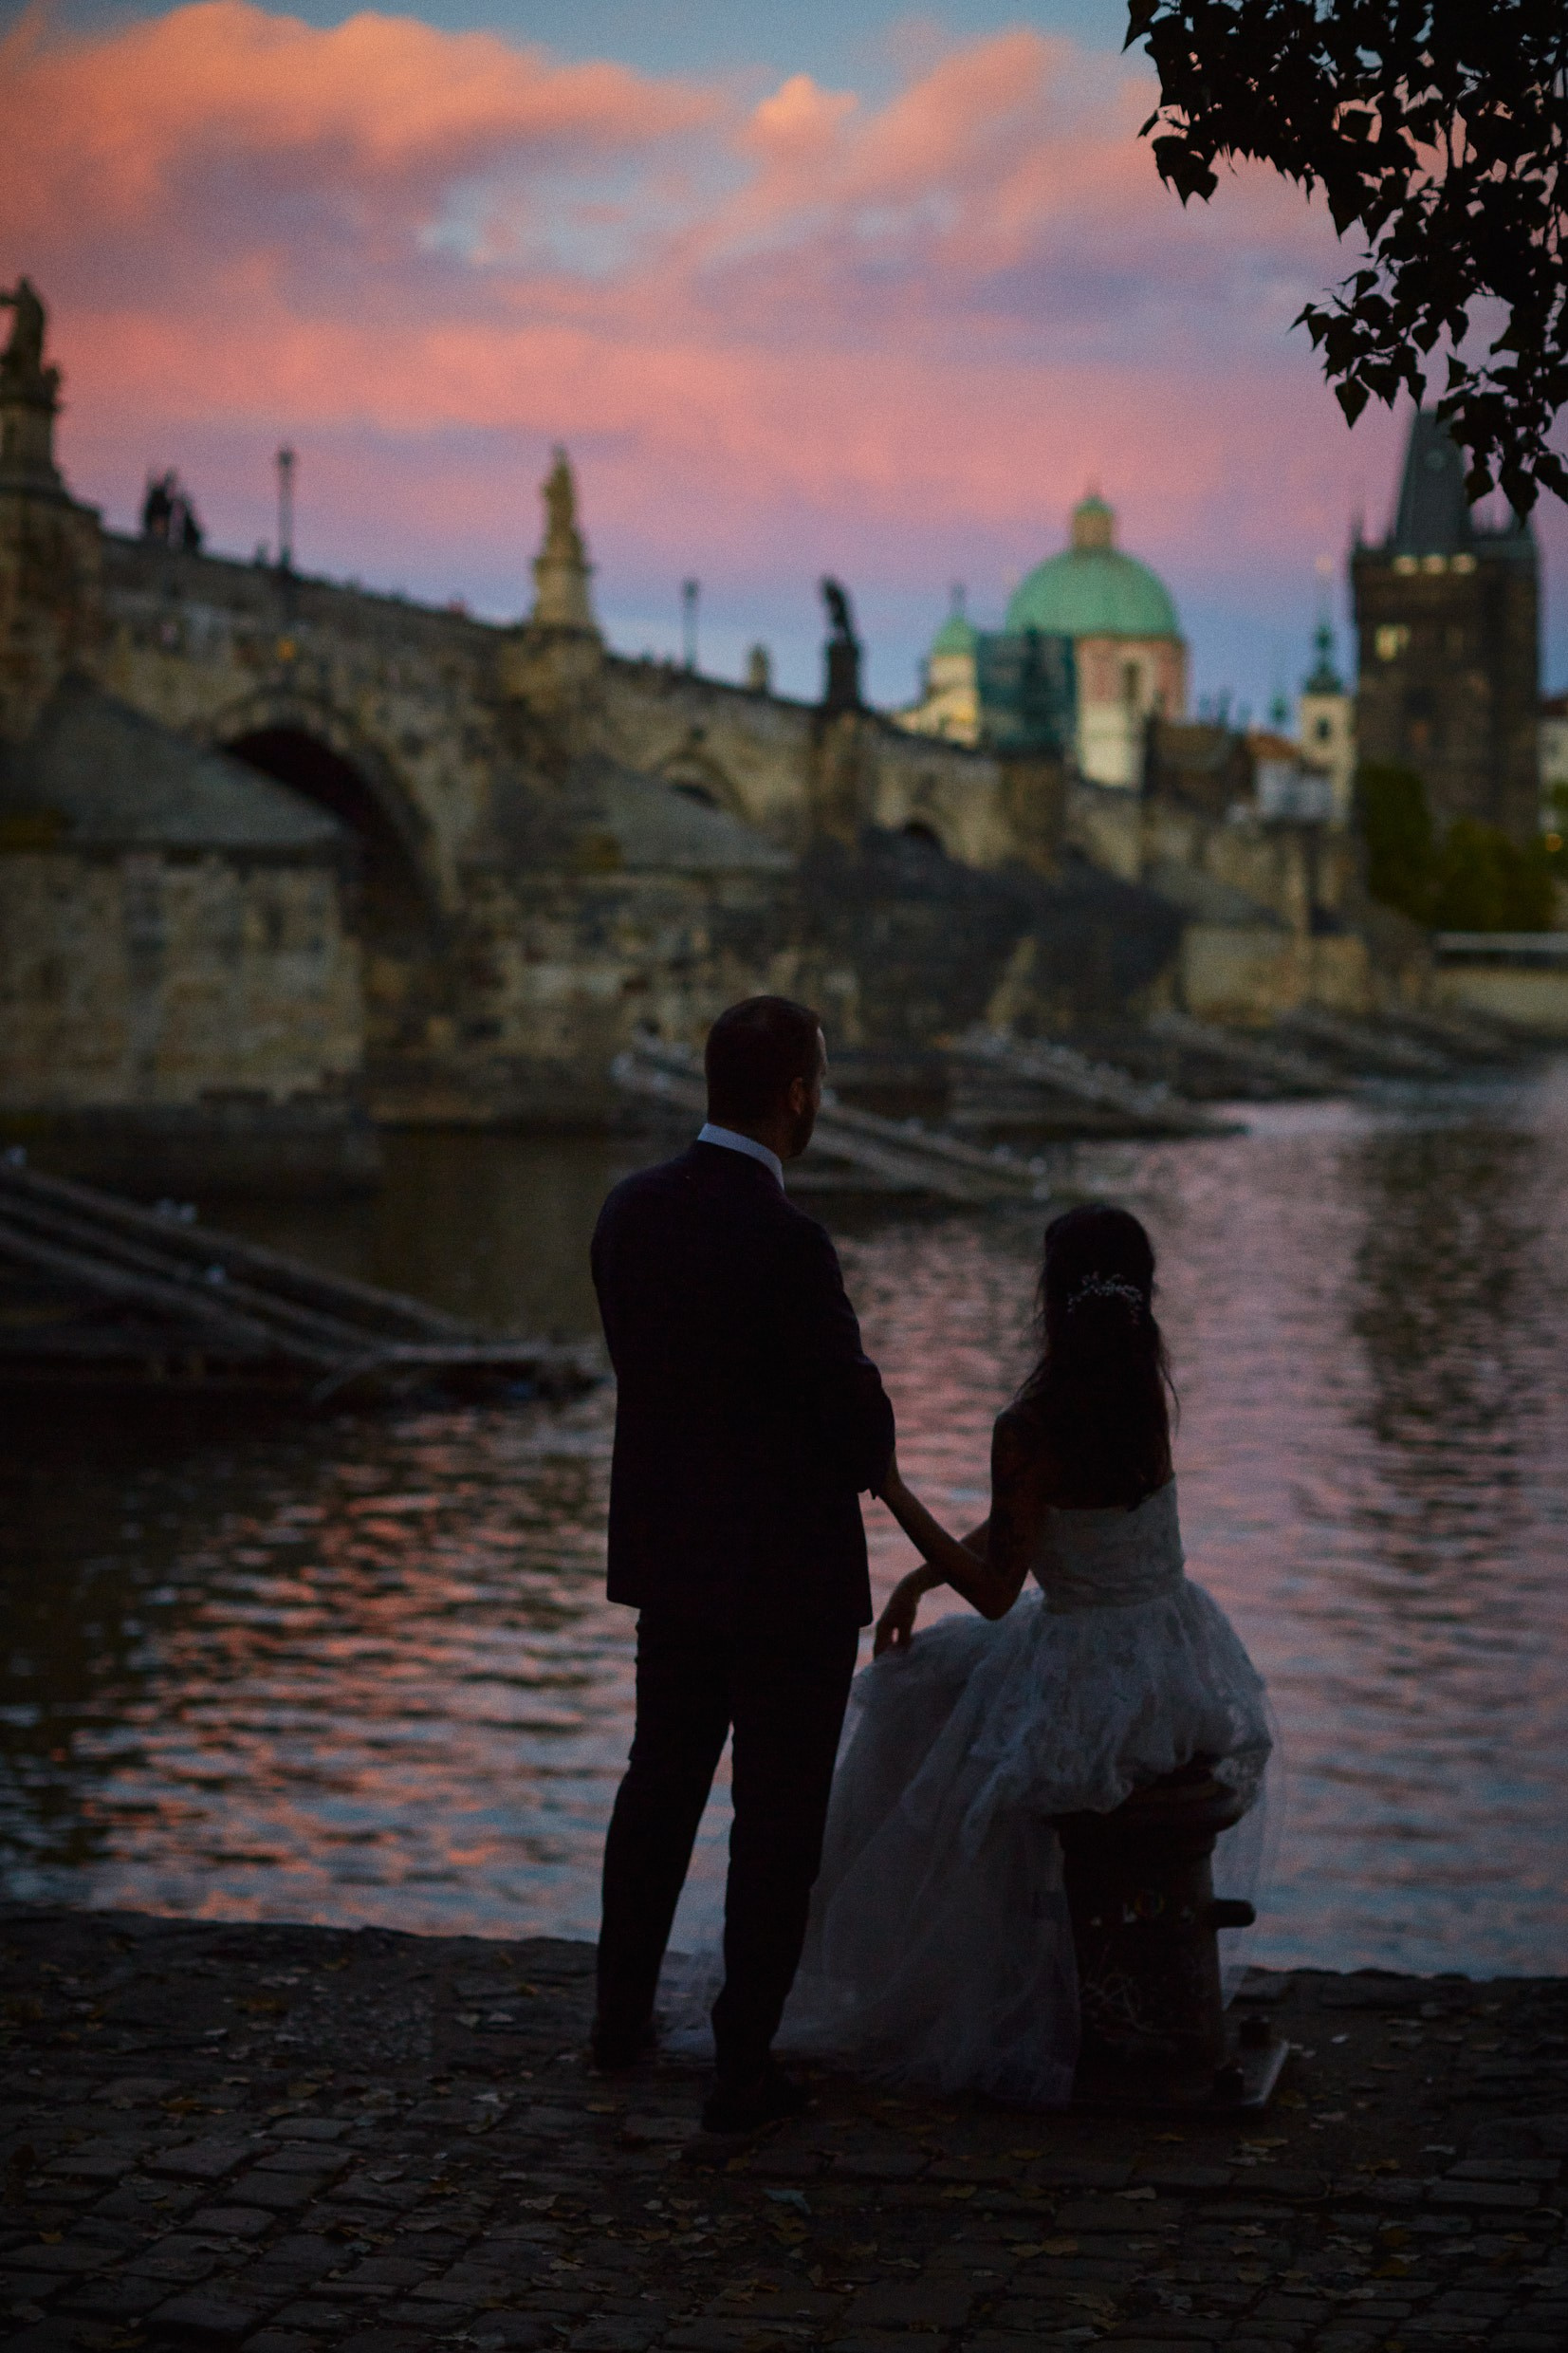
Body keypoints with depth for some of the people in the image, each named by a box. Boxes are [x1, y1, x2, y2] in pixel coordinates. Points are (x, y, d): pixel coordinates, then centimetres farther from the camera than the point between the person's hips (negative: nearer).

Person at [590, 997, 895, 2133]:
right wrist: (861, 1461, 4)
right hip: (787, 1570, -7)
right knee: (777, 1823, 5)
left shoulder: (630, 1210, -2)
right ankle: (744, 2068, 11)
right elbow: (859, 1428, -19)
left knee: (661, 1784, 23)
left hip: (668, 1555, 7)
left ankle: (623, 2011, 37)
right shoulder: (786, 1242, -24)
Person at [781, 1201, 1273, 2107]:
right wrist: (925, 1574, 9)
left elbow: (995, 1592, -15)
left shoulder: (1030, 1427, -22)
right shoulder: (1149, 1390, -2)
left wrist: (892, 1490, -12)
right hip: (1183, 1664, 6)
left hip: (1089, 1679, -6)